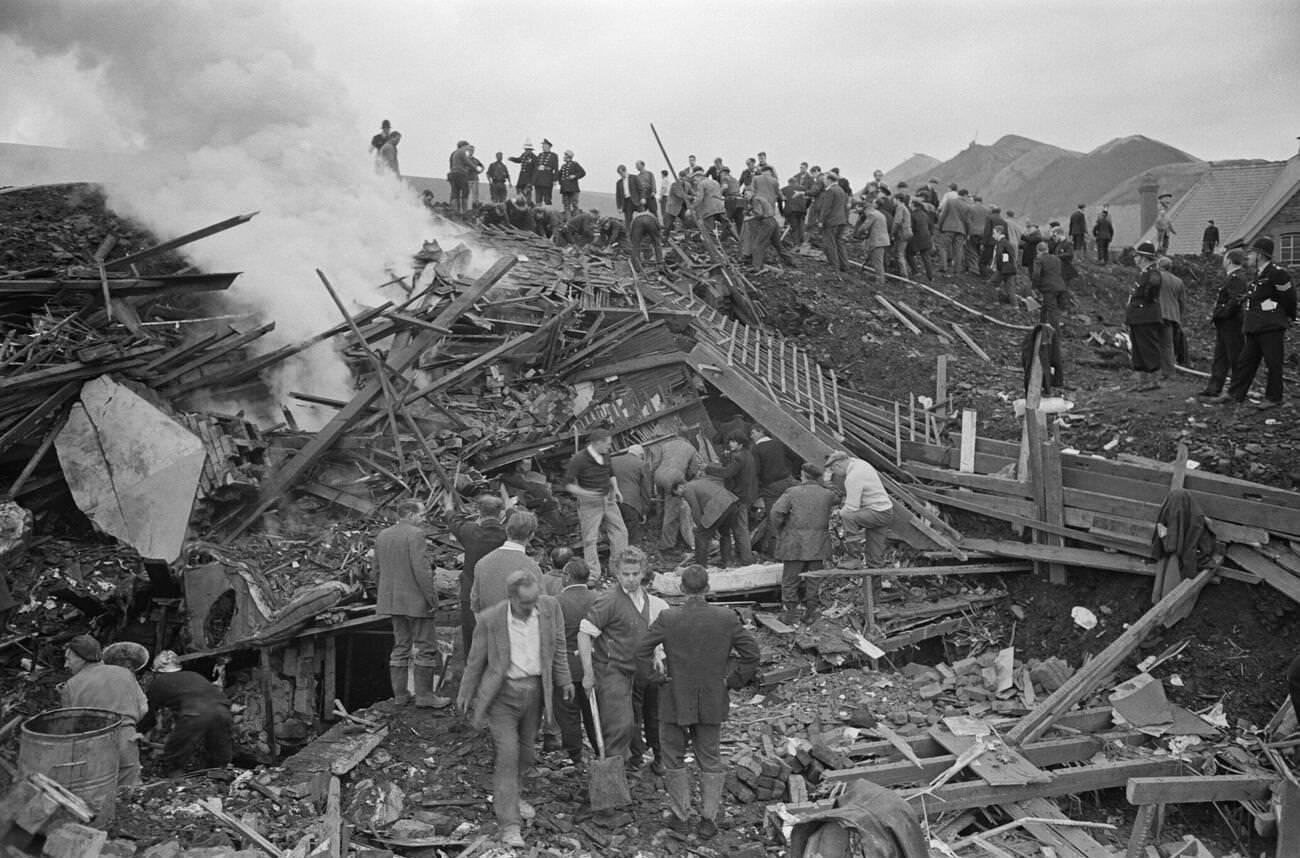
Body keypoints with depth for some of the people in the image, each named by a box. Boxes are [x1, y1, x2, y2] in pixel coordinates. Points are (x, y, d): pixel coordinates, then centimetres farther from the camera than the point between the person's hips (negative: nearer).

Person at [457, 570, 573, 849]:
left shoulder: (550, 607, -11)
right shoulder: (490, 619, -18)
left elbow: (557, 645, 5)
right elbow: (476, 660, -4)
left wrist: (564, 680, 10)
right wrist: (465, 695, 6)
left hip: (535, 691, 4)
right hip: (502, 693, -4)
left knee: (525, 751, 17)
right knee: (507, 753, -10)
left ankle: (510, 796, 43)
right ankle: (509, 824, -3)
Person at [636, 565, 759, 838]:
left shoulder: (668, 618, -14)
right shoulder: (727, 618, -9)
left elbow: (642, 651, -11)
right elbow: (752, 652, -6)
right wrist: (734, 680, 4)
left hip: (675, 702, -2)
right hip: (713, 703, 2)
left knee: (675, 760, 15)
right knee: (711, 761, 15)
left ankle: (680, 816, 20)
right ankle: (708, 819, 15)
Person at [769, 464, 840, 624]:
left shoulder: (792, 492, -5)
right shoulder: (827, 494, 4)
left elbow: (776, 513, -13)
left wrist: (778, 532, 1)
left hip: (795, 544, -3)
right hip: (818, 545, 3)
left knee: (790, 579, 7)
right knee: (813, 579, 12)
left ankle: (790, 613, 7)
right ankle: (810, 612, 15)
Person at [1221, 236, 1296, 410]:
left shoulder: (1277, 273, -13)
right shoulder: (1259, 274, 14)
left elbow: (1289, 298, -7)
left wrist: (1288, 319, 3)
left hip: (1271, 329, -9)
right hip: (1255, 328, 9)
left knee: (1273, 363, 0)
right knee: (1245, 361, 10)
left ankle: (1274, 398, 7)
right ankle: (1236, 394, 15)